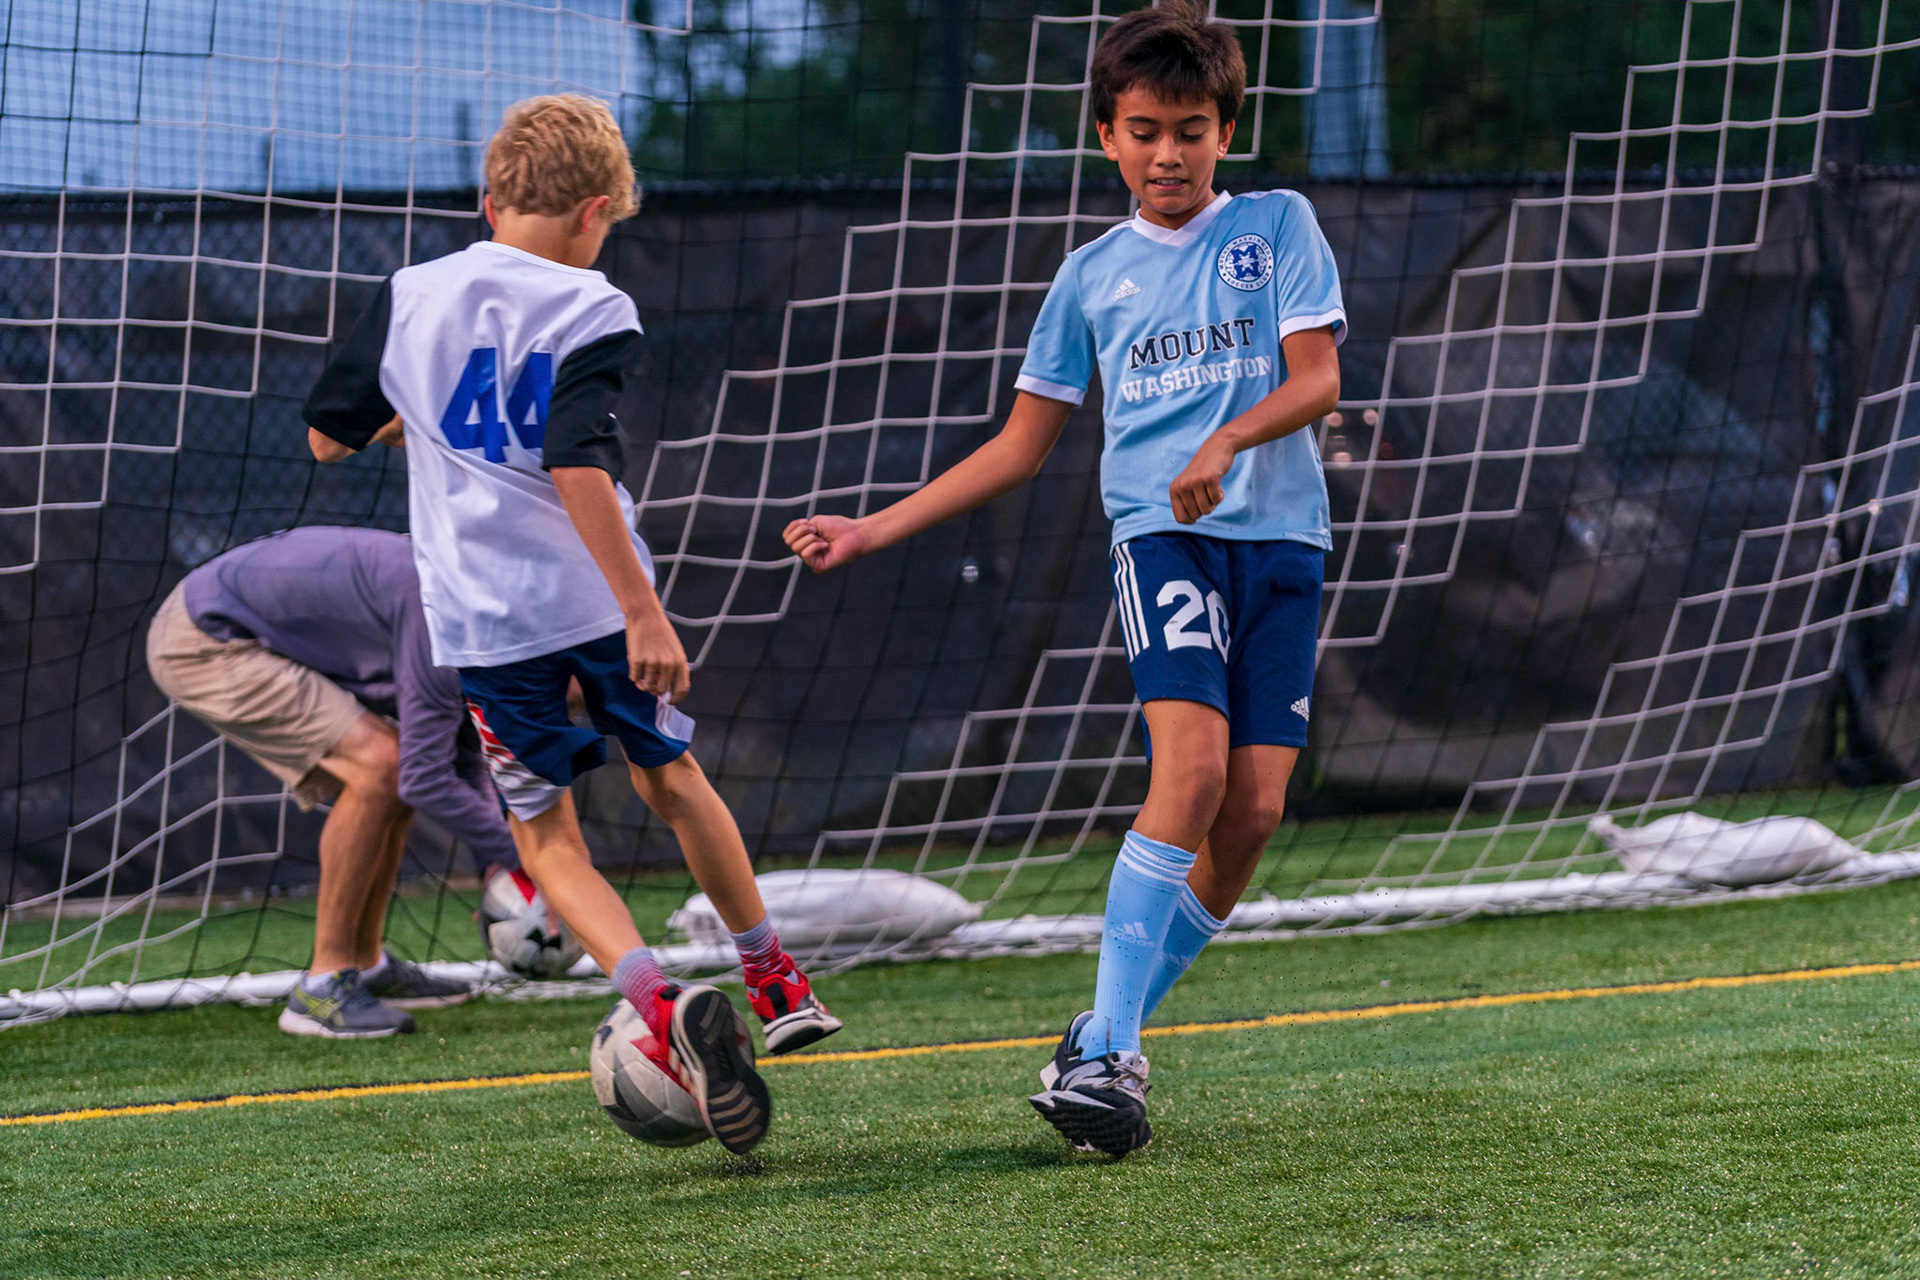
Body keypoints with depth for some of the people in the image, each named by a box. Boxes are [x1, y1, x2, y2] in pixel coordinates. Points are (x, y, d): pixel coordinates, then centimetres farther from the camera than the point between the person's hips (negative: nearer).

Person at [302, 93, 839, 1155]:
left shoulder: (410, 297, 3)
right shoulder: (589, 310, -8)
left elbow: (327, 433, 13)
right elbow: (576, 464, -22)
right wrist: (643, 609, -24)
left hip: (482, 618, 1)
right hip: (594, 594, -1)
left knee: (546, 838, 7)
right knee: (672, 778, 22)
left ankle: (664, 1010, -16)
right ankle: (776, 986, 34)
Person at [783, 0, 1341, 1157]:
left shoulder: (1277, 226, 9)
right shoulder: (1093, 276, 13)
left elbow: (1318, 378, -1)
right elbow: (1022, 447, 17)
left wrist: (1230, 439, -21)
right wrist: (875, 530, 11)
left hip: (1281, 535, 1)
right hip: (1162, 538, -1)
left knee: (1253, 811, -7)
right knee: (1192, 768, -23)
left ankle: (1112, 1038, 8)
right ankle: (1106, 1052, -23)